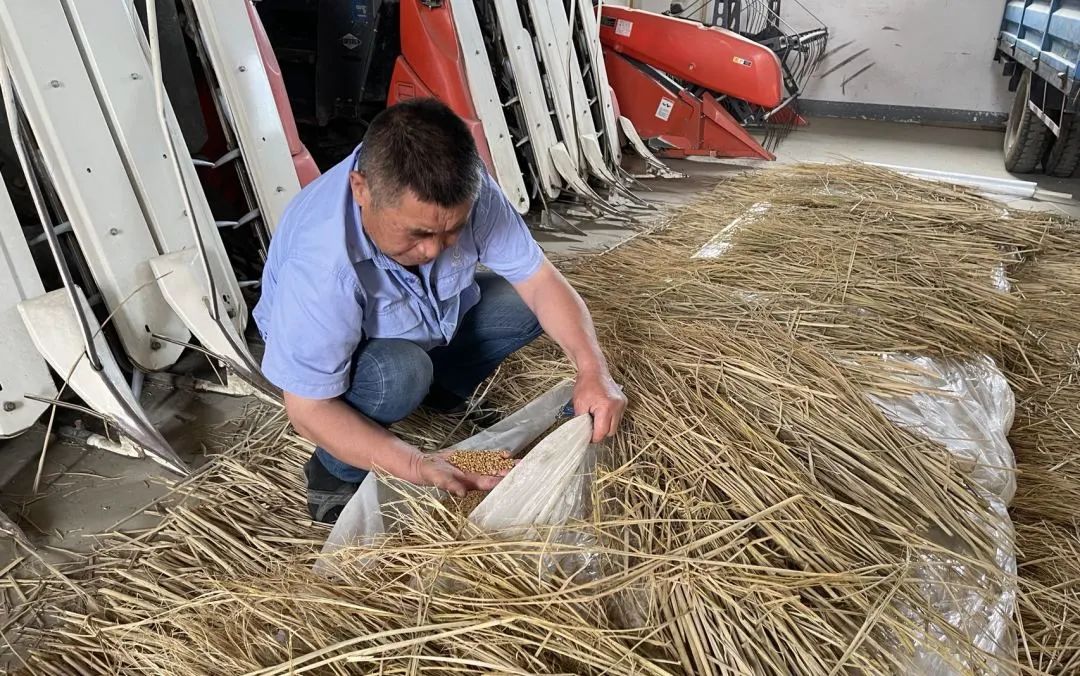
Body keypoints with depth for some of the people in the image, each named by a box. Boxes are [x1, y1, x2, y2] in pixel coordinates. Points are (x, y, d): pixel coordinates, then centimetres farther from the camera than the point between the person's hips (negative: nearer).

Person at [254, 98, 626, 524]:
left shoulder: (465, 189, -28)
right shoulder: (319, 264, -40)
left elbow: (539, 278, -21)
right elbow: (308, 410, -32)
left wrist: (593, 369, -35)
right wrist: (415, 467, -42)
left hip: (429, 319, 5)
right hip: (333, 354, -5)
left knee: (528, 303, -12)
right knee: (398, 373, -37)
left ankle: (441, 392, 12)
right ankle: (335, 473, -7)